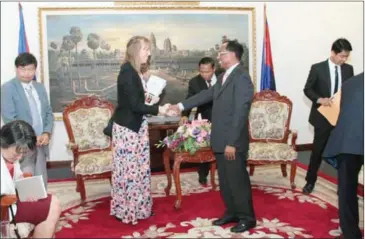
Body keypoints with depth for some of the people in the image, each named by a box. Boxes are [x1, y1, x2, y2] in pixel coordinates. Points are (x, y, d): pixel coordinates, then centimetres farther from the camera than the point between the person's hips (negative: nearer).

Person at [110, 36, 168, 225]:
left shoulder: (134, 71, 11)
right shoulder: (127, 72, -18)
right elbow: (134, 105, -23)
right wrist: (158, 109, -19)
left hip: (136, 126, 9)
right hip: (127, 127, -9)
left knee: (138, 167, 14)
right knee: (128, 168, 1)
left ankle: (138, 207, 26)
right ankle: (127, 209, 15)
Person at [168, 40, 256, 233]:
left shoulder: (242, 79, -17)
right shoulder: (224, 77, 12)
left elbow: (240, 114, -21)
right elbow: (207, 94, 19)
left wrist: (231, 143, -21)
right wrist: (181, 106, 16)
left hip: (233, 142, -9)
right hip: (220, 141, 9)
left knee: (238, 180, 3)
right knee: (225, 180, 17)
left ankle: (247, 218, 19)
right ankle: (232, 213, 32)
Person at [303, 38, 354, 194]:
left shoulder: (348, 69, 5)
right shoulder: (317, 68, -6)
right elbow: (307, 89, -3)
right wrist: (319, 99, -20)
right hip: (323, 116, -3)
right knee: (318, 150, 6)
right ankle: (310, 181, 22)